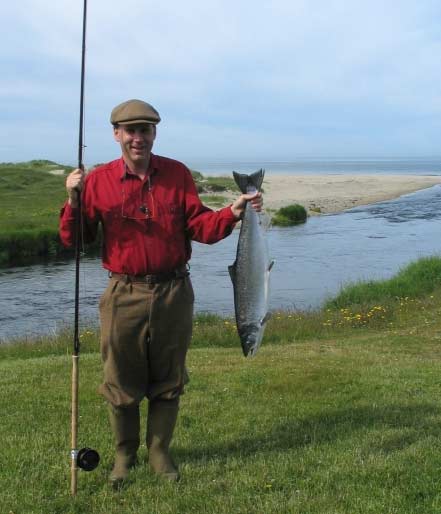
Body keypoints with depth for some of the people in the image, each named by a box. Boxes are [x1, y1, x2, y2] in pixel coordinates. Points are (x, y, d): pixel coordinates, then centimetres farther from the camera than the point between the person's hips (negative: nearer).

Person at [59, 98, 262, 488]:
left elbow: (201, 227, -1)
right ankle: (125, 455, 31)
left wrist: (233, 212, -17)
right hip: (124, 295, -1)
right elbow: (73, 240, -2)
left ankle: (160, 453, 31)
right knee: (122, 382, 10)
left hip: (173, 293, 1)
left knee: (168, 381, 13)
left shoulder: (177, 174, 1)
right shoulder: (99, 181, -2)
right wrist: (74, 200, -18)